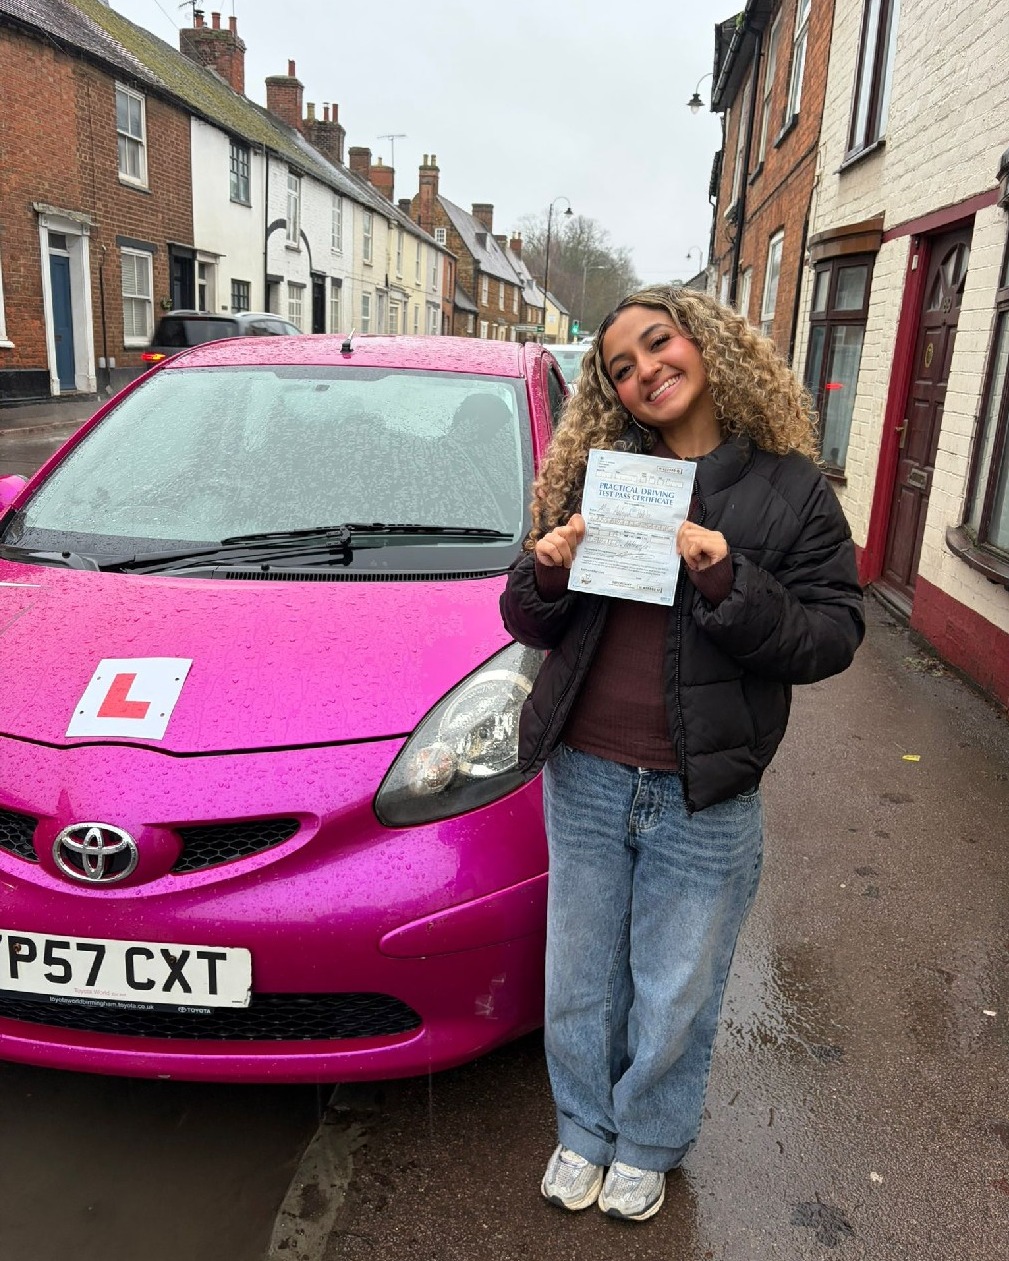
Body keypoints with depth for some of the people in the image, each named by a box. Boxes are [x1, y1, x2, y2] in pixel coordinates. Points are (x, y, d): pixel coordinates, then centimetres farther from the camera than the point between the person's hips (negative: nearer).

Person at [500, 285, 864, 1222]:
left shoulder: (791, 489, -3)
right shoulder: (596, 476, 3)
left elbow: (832, 637, -8)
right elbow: (530, 627, 7)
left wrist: (728, 583, -23)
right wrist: (545, 575, -15)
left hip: (703, 801, -2)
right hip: (584, 779, 2)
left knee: (675, 997, 15)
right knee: (580, 979, 18)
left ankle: (646, 1145, 44)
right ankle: (583, 1130, 45)